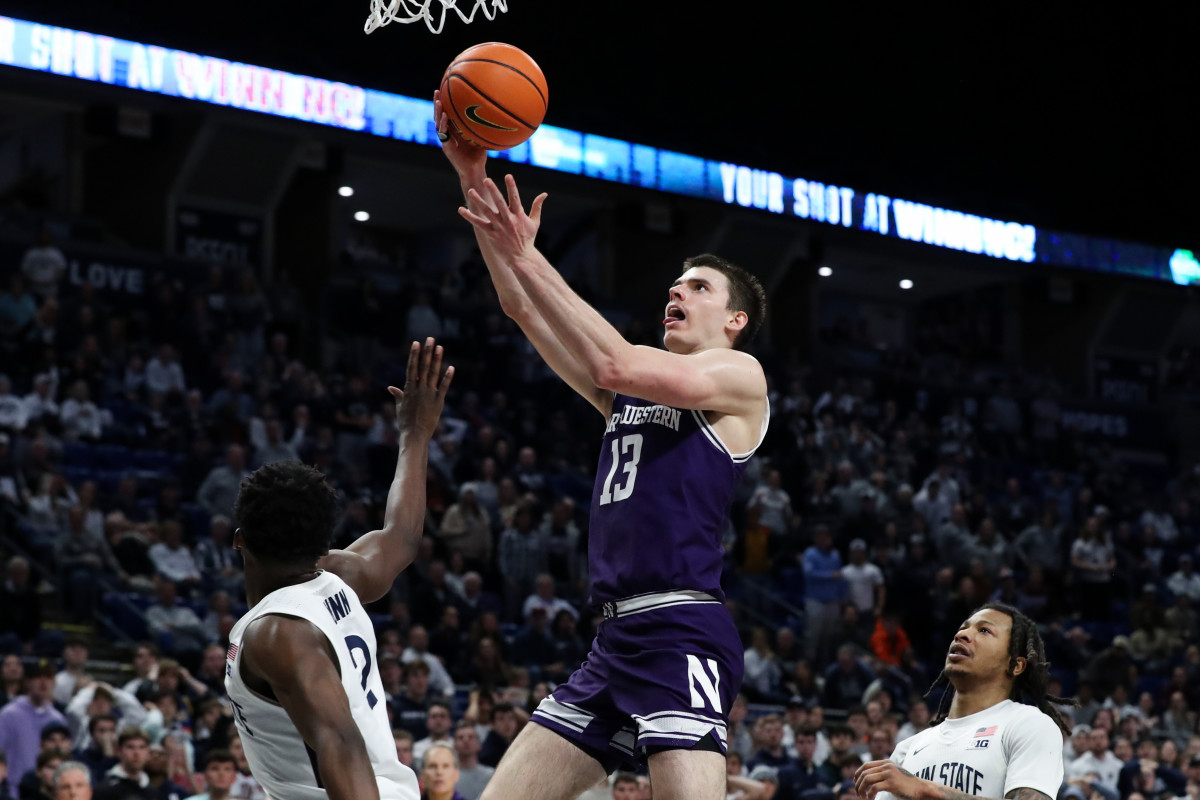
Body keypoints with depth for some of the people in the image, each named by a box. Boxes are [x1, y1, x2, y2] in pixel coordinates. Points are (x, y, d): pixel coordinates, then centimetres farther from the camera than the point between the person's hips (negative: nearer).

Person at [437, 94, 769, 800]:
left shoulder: (740, 375, 3)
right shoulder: (635, 388, 23)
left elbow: (615, 364, -13)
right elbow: (525, 310, 18)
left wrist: (529, 258, -12)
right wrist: (474, 178, 11)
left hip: (681, 631, -8)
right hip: (615, 637, 8)